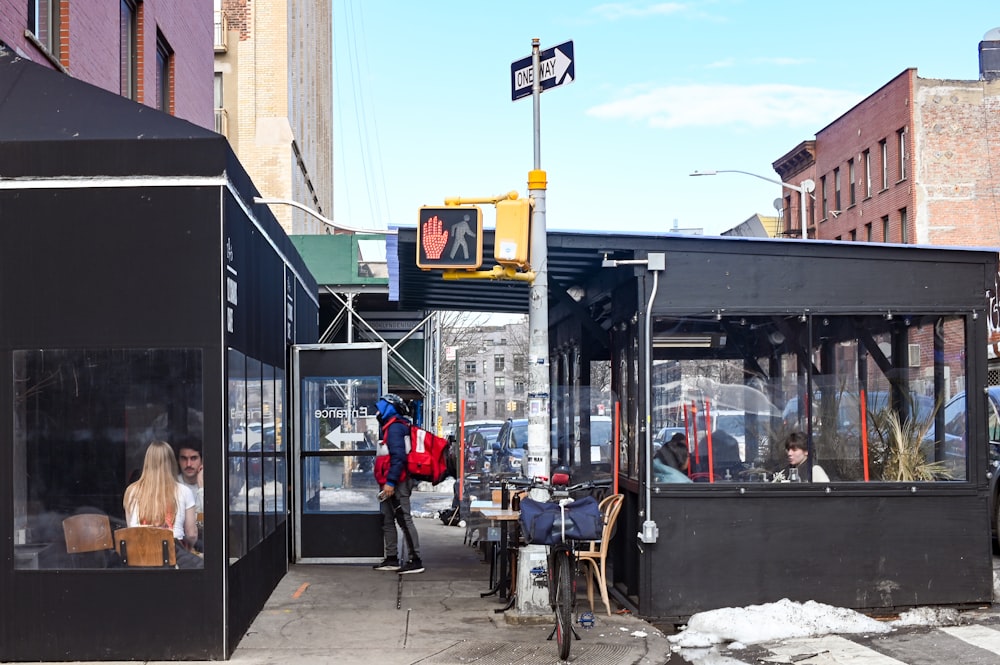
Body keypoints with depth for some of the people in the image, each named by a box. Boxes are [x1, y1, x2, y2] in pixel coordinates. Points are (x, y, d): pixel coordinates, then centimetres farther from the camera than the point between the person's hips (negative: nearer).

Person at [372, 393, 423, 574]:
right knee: (387, 521, 15)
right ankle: (391, 559, 21)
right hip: (390, 484, 11)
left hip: (396, 484, -11)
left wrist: (391, 482, -26)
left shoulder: (395, 427, -14)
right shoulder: (390, 427, 20)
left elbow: (398, 456, -23)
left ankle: (415, 561, -9)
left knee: (404, 520, -10)